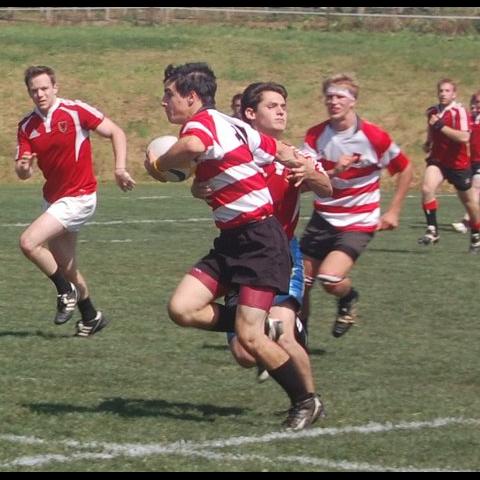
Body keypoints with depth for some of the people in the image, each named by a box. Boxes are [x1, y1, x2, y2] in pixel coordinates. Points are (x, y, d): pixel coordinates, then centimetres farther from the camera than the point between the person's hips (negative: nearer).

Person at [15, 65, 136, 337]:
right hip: (53, 199, 7)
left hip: (78, 198, -7)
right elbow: (23, 173, 0)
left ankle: (66, 292, -1)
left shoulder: (75, 111, -13)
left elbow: (116, 133, -9)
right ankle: (91, 317, 31)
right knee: (66, 268, 12)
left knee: (29, 243, -20)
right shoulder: (27, 126, 2)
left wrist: (120, 169, -21)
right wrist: (23, 167, -24)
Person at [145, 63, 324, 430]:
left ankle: (306, 402, 6)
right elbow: (280, 150, 22)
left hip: (260, 240, -9)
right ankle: (256, 328, 13)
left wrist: (158, 164, -21)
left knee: (250, 337, -11)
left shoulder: (203, 121, -14)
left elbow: (192, 147, -39)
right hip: (232, 241, 9)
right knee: (181, 309, -5)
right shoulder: (230, 126, 15)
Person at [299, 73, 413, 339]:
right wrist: (333, 172, -28)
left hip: (358, 224, -4)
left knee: (330, 279, -24)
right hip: (322, 220, 4)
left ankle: (348, 299, 12)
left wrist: (393, 211, 1)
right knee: (300, 282, 6)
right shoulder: (315, 135, -3)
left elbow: (405, 168, 2)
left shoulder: (374, 137, -12)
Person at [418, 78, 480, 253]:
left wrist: (441, 126, -30)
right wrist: (428, 144, 6)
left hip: (459, 163, -4)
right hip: (437, 160, 4)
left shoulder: (459, 111, -15)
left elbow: (464, 137, -29)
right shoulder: (432, 112, 6)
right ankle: (432, 231, -19)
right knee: (427, 188, -24)